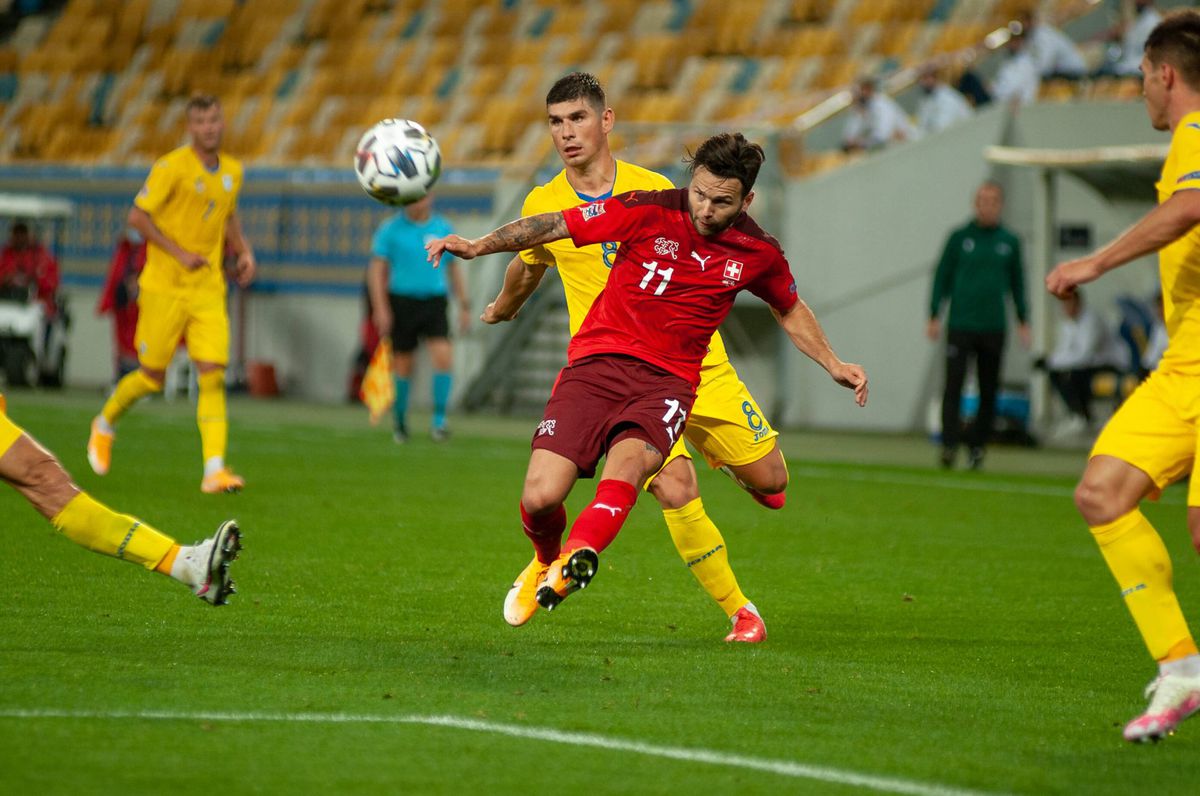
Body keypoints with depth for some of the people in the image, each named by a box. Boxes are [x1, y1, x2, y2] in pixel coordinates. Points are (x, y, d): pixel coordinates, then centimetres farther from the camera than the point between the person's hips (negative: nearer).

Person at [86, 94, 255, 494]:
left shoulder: (232, 171, 8)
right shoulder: (173, 166, -11)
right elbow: (137, 216, -11)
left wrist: (244, 251, 9)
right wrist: (179, 253, -15)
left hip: (209, 288, 4)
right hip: (165, 286, -4)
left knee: (213, 375, -10)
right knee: (152, 377, 3)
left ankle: (214, 470, -16)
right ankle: (105, 423, 33)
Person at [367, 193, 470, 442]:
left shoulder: (443, 228, 7)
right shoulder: (391, 229, -2)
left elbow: (453, 269, 16)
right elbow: (376, 270, -3)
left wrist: (464, 305, 13)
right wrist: (380, 308, -12)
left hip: (434, 302, 2)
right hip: (402, 303, -2)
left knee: (443, 357, -17)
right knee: (403, 365, 4)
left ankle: (439, 421, -10)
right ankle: (400, 422, 23)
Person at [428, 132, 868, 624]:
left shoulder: (757, 253, 5)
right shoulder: (649, 212, -5)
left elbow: (790, 309, 27)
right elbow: (555, 226, -3)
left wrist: (833, 365, 24)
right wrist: (479, 246, -11)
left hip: (667, 380, 1)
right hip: (596, 363, -1)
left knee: (628, 460, -35)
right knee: (540, 499, -14)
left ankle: (577, 557, -55)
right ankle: (547, 560, 20)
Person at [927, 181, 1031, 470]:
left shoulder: (1009, 242, 8)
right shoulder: (959, 237, 3)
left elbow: (1017, 283, 15)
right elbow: (942, 276, 7)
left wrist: (1022, 321, 11)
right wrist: (934, 316, 2)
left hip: (993, 327, 2)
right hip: (960, 325, -2)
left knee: (988, 392, 4)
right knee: (953, 386, -9)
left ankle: (977, 446, 15)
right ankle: (950, 444, -8)